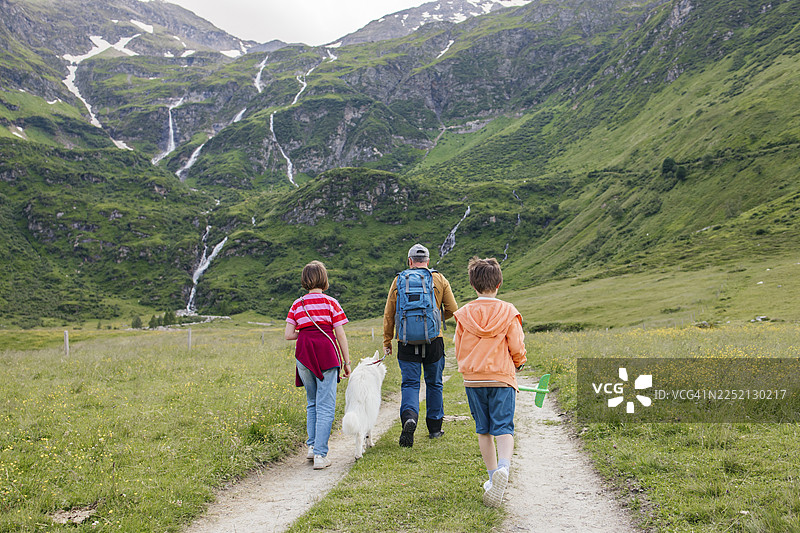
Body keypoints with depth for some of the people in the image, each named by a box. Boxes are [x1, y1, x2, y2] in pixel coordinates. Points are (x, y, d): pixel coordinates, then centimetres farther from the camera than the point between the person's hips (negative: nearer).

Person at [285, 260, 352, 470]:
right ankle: (320, 454, -6)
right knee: (325, 405, -2)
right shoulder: (331, 303, -1)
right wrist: (347, 361, 6)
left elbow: (288, 335, 2)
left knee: (312, 403, 20)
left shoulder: (297, 305, 7)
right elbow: (340, 335, -1)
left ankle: (312, 446, 17)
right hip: (327, 355, -3)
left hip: (304, 355, 3)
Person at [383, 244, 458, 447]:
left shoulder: (399, 281, 3)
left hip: (407, 342, -1)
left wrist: (387, 341, 9)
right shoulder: (439, 280, 3)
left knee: (410, 384, 1)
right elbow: (452, 309, 2)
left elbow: (389, 314, 2)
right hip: (433, 340, 1)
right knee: (434, 383, 14)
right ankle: (434, 427, 23)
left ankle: (409, 417, -25)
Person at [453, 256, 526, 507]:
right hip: (502, 378, -2)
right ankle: (503, 467, -27)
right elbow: (517, 349, -3)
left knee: (483, 430, 14)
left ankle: (493, 476, 19)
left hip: (473, 380, 2)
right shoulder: (508, 312, -6)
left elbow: (459, 350, 7)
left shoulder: (464, 314, 0)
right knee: (503, 428, -2)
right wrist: (517, 364, 18)